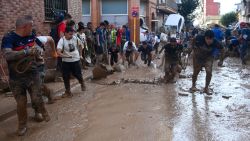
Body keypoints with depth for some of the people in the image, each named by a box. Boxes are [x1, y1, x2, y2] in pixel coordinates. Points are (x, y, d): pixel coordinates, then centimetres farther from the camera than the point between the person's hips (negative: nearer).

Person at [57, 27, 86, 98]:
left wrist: (80, 54, 13)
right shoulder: (62, 40, -18)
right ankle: (68, 91, 17)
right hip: (66, 62, -1)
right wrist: (66, 56, -39)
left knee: (78, 74, 7)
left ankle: (82, 83, 40)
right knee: (66, 77, 1)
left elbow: (80, 45, 13)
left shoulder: (75, 38, -8)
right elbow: (58, 52, -28)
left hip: (76, 60, 1)